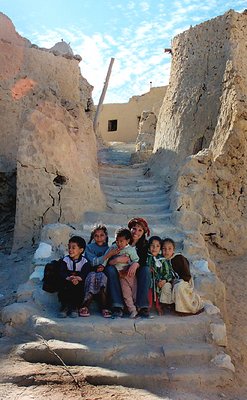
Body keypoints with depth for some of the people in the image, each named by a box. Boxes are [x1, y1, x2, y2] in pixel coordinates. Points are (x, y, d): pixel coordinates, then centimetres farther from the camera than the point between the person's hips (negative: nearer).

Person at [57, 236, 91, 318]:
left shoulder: (84, 261, -1)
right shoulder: (65, 260, 2)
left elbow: (85, 273, -17)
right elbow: (61, 272, -14)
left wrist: (78, 278, -41)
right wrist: (69, 278, -37)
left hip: (79, 283, -1)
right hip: (67, 283, 1)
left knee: (81, 286, -31)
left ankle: (75, 307, -10)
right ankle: (65, 306, -11)